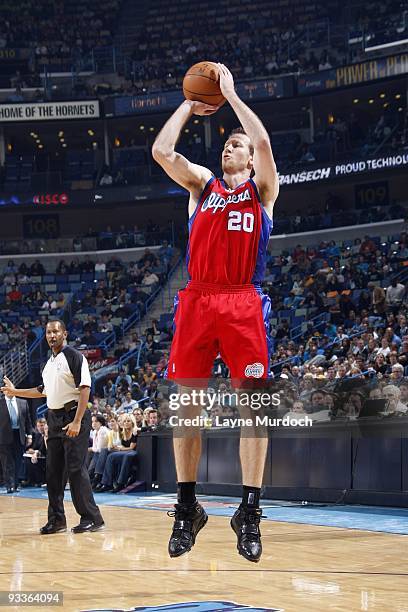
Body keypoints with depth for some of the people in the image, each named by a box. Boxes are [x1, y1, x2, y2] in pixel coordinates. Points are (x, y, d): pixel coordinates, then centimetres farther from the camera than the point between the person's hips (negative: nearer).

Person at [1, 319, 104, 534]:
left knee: (75, 468, -11)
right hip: (54, 419, 8)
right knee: (53, 470, 7)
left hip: (73, 417, -8)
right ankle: (57, 519, 14)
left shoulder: (74, 357, -9)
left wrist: (77, 422, -22)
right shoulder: (49, 363, 17)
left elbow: (85, 389, -16)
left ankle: (91, 518, -7)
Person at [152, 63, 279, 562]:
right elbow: (161, 151, 4)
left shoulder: (262, 189, 13)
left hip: (244, 304, -2)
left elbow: (263, 141, -6)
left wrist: (230, 93, 2)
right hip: (197, 300, 2)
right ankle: (187, 506, 11)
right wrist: (190, 105, 11)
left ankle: (249, 511, -2)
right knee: (185, 403, 0)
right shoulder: (202, 184, 20)